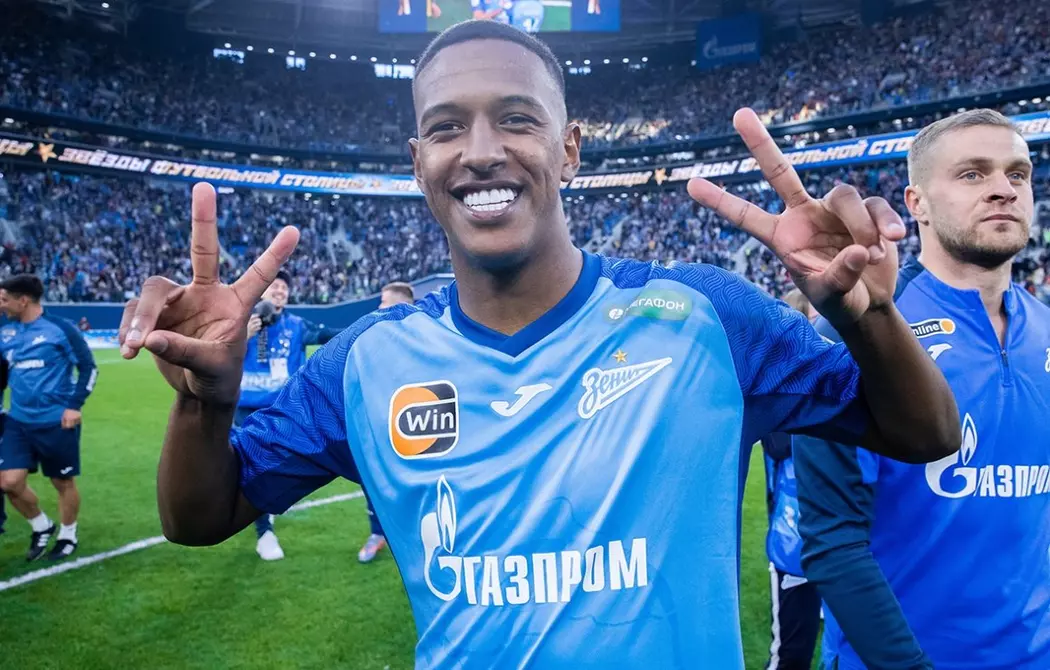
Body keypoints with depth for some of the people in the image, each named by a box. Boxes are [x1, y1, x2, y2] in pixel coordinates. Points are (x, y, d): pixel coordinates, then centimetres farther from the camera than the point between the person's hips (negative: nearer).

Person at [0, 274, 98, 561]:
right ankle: (42, 526, 23)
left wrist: (74, 406, -12)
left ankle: (67, 536, 29)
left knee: (64, 483, 8)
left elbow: (89, 367, -6)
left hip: (57, 422, -5)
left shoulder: (60, 328, -10)